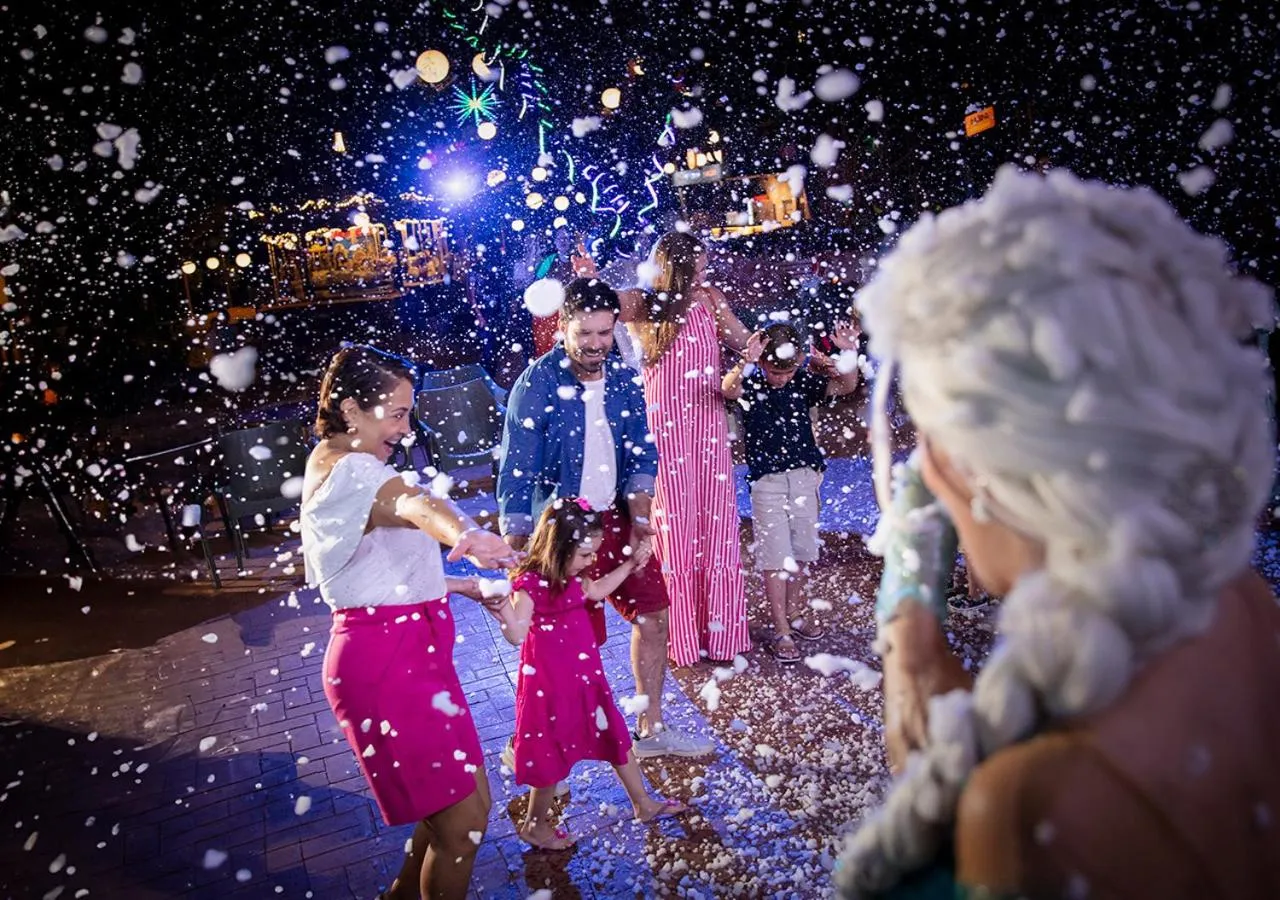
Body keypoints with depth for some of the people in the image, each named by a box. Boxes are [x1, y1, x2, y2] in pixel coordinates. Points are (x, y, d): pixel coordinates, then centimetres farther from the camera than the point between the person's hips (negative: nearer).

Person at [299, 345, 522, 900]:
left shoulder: (342, 465, 15)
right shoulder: (345, 470, -18)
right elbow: (414, 504, -43)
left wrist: (469, 586, 20)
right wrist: (465, 537, -62)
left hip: (405, 650, 10)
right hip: (385, 660, -10)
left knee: (466, 798, 19)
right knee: (463, 818, -2)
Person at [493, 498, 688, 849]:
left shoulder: (572, 575, 1)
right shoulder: (531, 583, -25)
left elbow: (596, 590, 21)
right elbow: (517, 633, -35)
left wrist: (630, 564, 19)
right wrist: (501, 605, -53)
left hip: (586, 675, 9)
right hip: (551, 683, -8)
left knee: (615, 736, 20)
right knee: (552, 755, 7)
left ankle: (644, 803, 39)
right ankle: (534, 825, 30)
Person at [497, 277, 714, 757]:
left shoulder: (623, 378, -1)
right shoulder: (537, 384, -16)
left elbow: (641, 452, 3)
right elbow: (517, 471, -15)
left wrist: (639, 515, -11)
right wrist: (514, 549, -18)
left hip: (618, 518, 6)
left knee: (653, 616, 12)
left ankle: (651, 730, 30)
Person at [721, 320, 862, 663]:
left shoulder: (804, 381, 0)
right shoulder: (750, 382, -10)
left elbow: (847, 386, -7)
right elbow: (728, 389, -33)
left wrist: (848, 353, -26)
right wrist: (746, 362, -52)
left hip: (805, 475, 4)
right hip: (766, 480, -4)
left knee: (802, 551, 15)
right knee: (775, 557, 0)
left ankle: (796, 613, 35)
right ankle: (781, 632, 8)